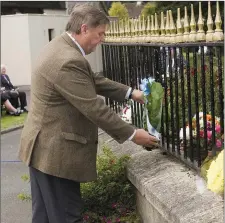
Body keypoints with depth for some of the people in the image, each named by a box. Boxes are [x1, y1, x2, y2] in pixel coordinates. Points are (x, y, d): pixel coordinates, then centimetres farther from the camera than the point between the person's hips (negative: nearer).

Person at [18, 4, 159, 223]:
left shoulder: (62, 47, 8)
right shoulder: (68, 60, -26)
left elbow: (94, 81, 16)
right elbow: (94, 108, -23)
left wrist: (130, 92, 10)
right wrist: (132, 134, -13)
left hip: (45, 147, 11)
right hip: (55, 151, -11)